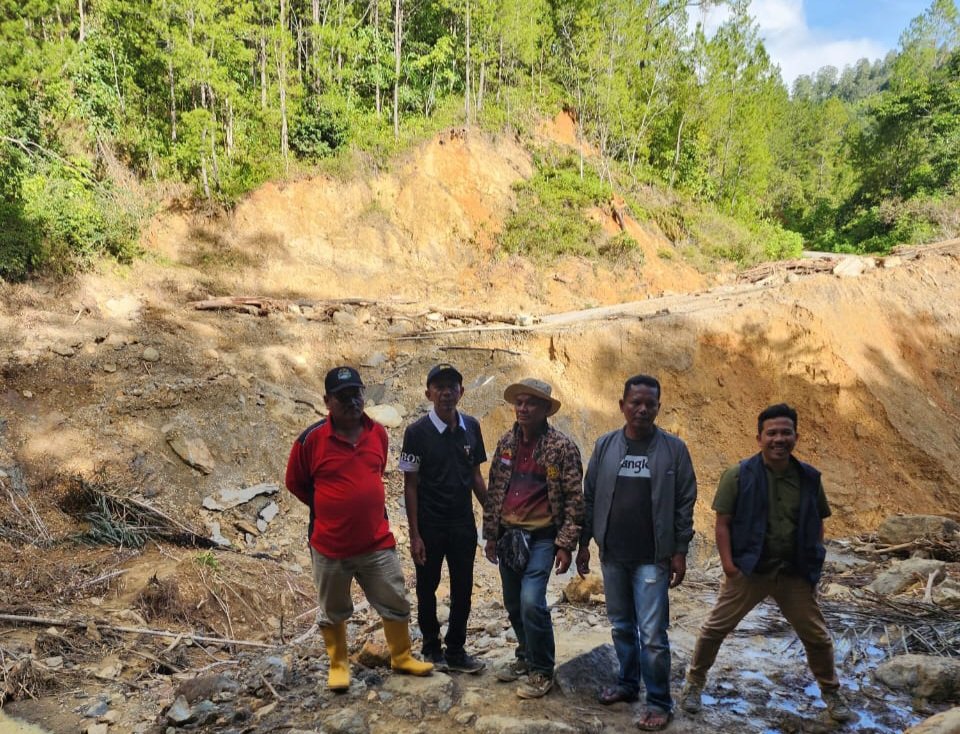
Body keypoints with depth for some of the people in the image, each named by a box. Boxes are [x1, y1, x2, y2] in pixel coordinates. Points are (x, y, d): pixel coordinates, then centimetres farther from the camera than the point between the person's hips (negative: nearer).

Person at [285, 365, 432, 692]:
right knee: (333, 611, 15)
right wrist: (328, 508, 6)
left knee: (396, 603, 12)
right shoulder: (311, 439, -13)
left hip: (377, 542, 3)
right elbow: (294, 482, 1)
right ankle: (338, 665, 35)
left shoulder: (378, 433, -1)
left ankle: (401, 657, 33)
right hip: (330, 545, -3)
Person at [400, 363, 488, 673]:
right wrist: (414, 535, -10)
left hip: (464, 525, 3)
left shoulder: (471, 427, -1)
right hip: (430, 526, -3)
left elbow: (475, 475, 8)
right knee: (427, 589, 12)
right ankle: (431, 648, 31)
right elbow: (410, 485, -9)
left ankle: (455, 650, 27)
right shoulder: (417, 432, -12)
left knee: (463, 589, 11)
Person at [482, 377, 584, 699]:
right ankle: (525, 656, 36)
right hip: (508, 536, 5)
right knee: (514, 604, 14)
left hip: (541, 537, -5)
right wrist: (490, 535, 11)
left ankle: (542, 671, 5)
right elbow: (493, 491, 11)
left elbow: (575, 499, -10)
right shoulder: (506, 442, 5)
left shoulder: (562, 447, -10)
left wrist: (566, 544, -13)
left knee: (531, 601, -14)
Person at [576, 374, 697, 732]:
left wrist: (679, 551, -5)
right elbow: (590, 497, 6)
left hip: (653, 558, -3)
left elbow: (685, 503, -3)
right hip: (611, 555, 3)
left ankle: (659, 702, 13)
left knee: (652, 634, -2)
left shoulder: (673, 448, -5)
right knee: (621, 626, 16)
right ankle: (627, 683, 35)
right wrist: (584, 542, 6)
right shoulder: (605, 445, 1)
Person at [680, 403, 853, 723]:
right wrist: (728, 564, -15)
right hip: (747, 570, -2)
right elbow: (723, 522, -8)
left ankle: (831, 693, 37)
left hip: (795, 574, 3)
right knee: (715, 627, 3)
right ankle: (694, 683, 24)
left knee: (817, 636, 13)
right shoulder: (739, 475, -10)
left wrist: (812, 563, 5)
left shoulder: (809, 478, 1)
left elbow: (817, 525, 12)